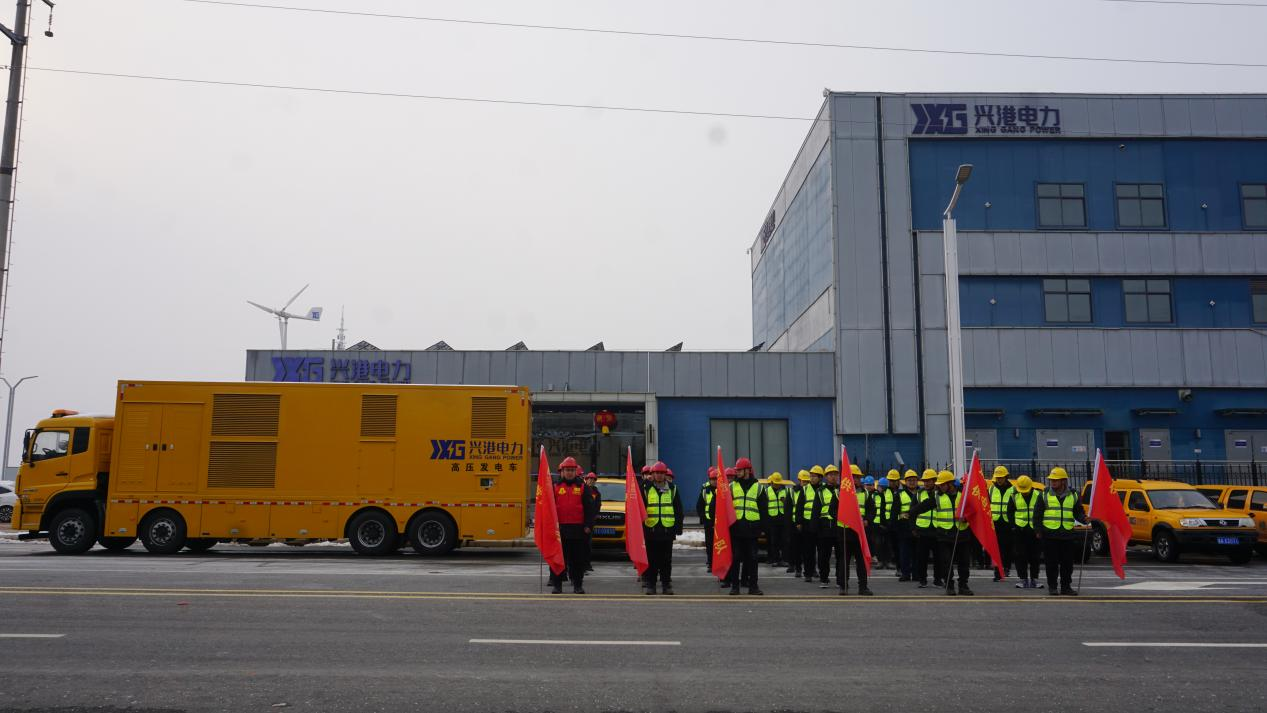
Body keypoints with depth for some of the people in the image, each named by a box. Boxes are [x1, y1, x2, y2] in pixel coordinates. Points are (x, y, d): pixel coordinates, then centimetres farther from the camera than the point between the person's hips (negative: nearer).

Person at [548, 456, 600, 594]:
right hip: (560, 528, 0)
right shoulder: (555, 487, 8)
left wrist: (588, 526, -3)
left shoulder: (583, 488, 6)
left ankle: (577, 584, 13)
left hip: (579, 529, 0)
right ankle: (557, 584, 11)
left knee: (579, 558, 4)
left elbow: (590, 508, 4)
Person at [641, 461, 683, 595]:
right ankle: (650, 584, 8)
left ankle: (666, 584, 14)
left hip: (667, 529, 1)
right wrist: (640, 528, 0)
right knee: (651, 560, 3)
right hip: (651, 530, -1)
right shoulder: (646, 489, 4)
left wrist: (678, 528, 3)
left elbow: (678, 510, 9)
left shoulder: (672, 489, 7)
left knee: (666, 560, 6)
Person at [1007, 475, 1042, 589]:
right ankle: (1023, 579, 5)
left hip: (1034, 530, -1)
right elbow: (1010, 513, 10)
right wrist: (1014, 526, 0)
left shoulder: (1038, 496, -2)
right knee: (1020, 555, -1)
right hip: (1019, 530, 1)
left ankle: (1034, 579, 15)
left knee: (1034, 556, 6)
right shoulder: (1014, 496, 2)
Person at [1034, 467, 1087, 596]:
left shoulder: (1073, 496, 9)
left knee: (1067, 563, 5)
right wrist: (1038, 530, -1)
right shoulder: (1044, 495, 4)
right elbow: (1037, 514, 5)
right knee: (1051, 563, 0)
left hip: (1068, 534, 2)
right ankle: (1052, 587, 9)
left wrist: (1084, 518, -8)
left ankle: (1066, 587, 15)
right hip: (1049, 534, -2)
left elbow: (1078, 513, 13)